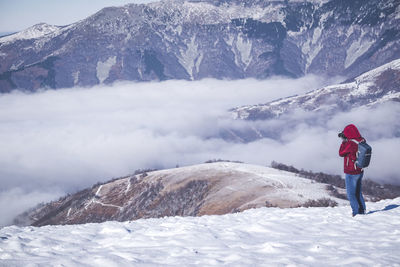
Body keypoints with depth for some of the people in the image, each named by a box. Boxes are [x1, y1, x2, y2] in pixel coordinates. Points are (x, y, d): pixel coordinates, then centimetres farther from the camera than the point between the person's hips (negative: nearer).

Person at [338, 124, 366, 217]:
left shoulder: (351, 143, -24)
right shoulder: (361, 141, 1)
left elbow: (341, 153, -11)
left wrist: (344, 141, -5)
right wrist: (345, 139, 14)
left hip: (351, 173, -8)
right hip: (360, 171, 8)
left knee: (351, 195, 1)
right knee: (358, 193, 20)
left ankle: (357, 214, 0)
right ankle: (362, 211, 26)